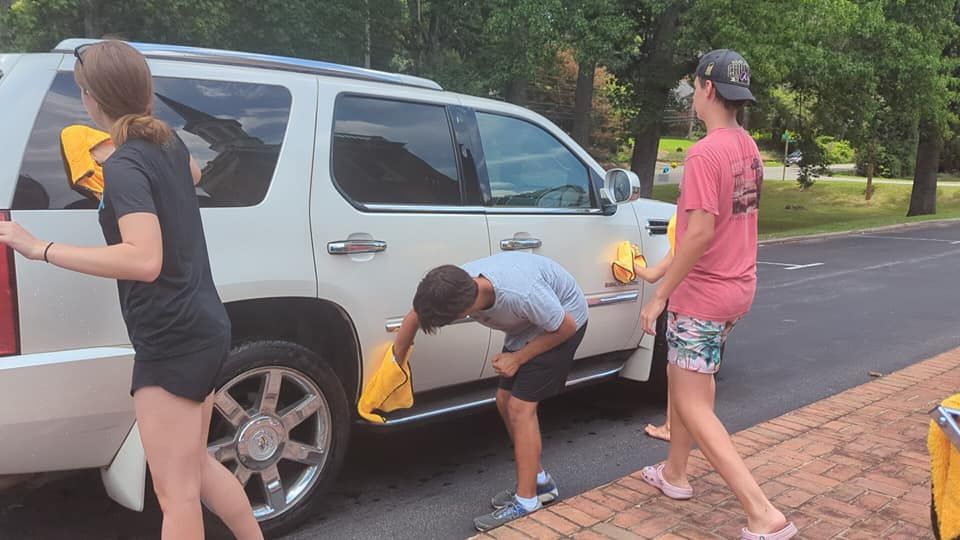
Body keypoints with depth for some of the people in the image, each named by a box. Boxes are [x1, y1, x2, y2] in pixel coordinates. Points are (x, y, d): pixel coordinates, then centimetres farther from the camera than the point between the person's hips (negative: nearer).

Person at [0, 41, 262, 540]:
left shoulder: (125, 164, -17)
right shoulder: (168, 143, 9)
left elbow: (145, 260, -30)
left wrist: (41, 249, -26)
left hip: (171, 342, -9)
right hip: (203, 328, 9)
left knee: (176, 493, 1)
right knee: (195, 466, 24)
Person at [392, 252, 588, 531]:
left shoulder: (522, 294, -42)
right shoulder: (456, 285, -23)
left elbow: (566, 327, -23)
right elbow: (415, 316, -4)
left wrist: (517, 358, -19)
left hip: (563, 322, -7)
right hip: (529, 323, 7)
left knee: (520, 407, -12)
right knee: (506, 401, 8)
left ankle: (526, 503, -3)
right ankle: (539, 481, 23)